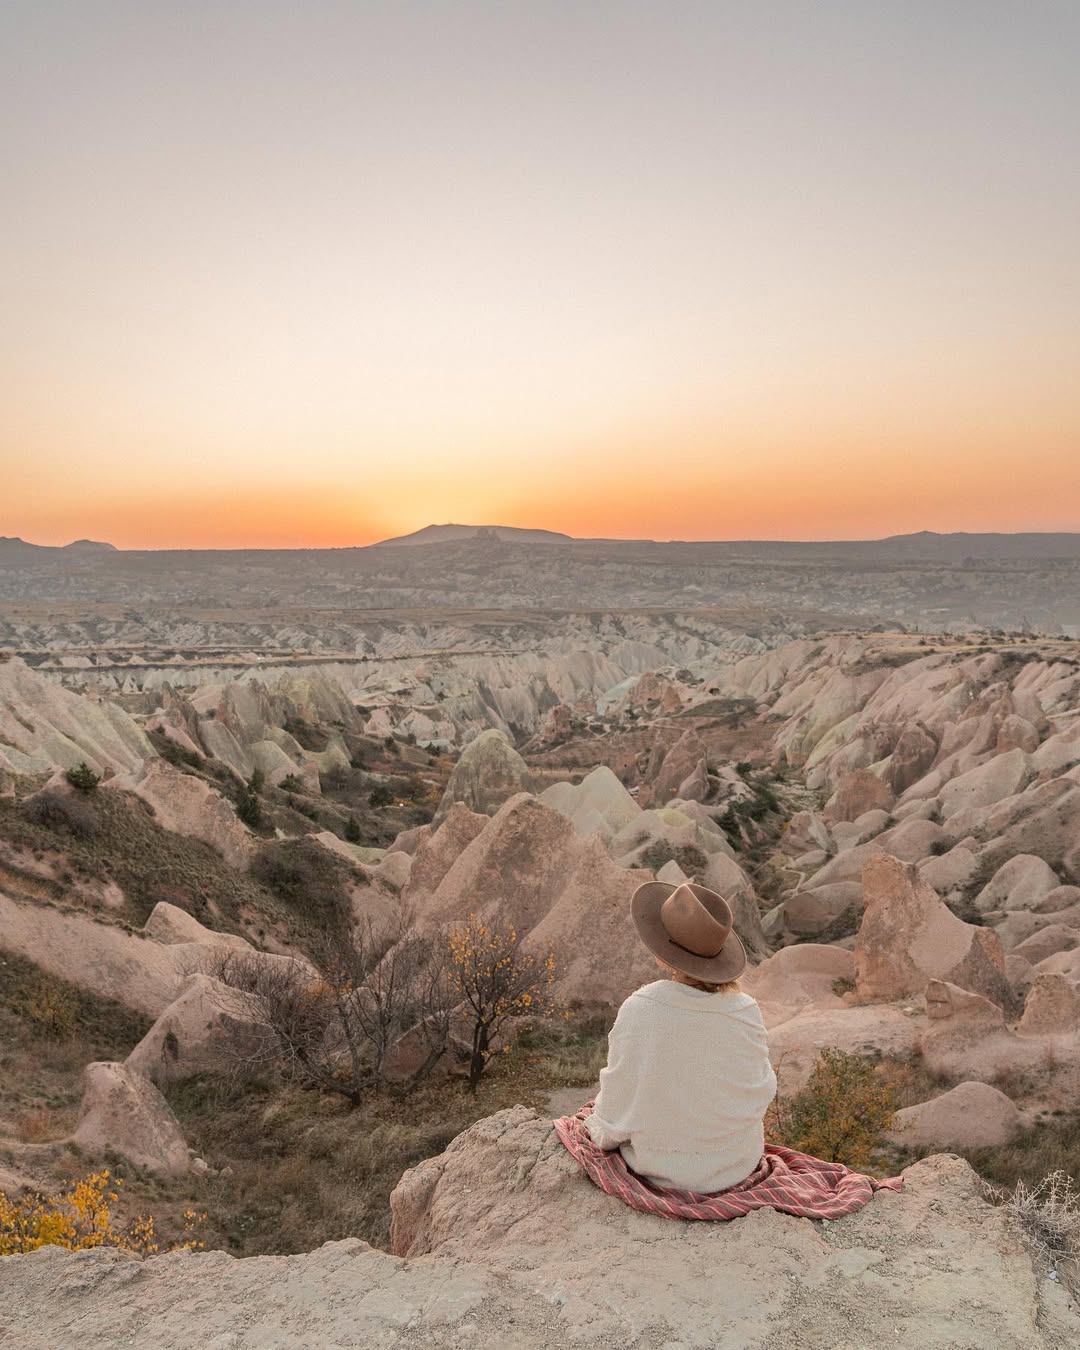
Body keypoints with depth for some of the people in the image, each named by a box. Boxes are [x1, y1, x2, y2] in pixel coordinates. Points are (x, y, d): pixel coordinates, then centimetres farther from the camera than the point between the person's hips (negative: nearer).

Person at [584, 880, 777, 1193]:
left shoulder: (639, 1011, -28)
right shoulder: (745, 1011, -20)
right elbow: (761, 1092, -4)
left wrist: (598, 1131, 5)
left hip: (662, 1169, -2)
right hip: (738, 1163, 3)